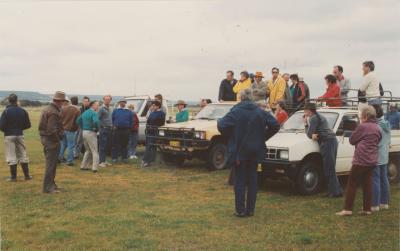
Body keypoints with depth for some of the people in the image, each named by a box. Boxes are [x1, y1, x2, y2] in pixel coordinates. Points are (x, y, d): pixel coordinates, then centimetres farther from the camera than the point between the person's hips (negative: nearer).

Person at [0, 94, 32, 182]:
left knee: (11, 157, 2)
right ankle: (27, 175, 15)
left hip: (9, 136, -3)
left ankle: (13, 177, 6)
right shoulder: (23, 111, 0)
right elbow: (28, 125, 3)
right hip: (20, 135, 3)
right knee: (23, 155, 12)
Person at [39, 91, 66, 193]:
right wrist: (58, 139, -12)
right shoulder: (54, 112, -19)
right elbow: (52, 129, -24)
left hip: (45, 138, 10)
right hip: (52, 140, -10)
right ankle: (48, 187, 2)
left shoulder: (46, 109, 12)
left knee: (51, 163, 19)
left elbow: (42, 125, 16)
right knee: (51, 164, -3)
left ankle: (50, 184, 28)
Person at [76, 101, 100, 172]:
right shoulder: (94, 113, -13)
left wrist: (83, 128, 16)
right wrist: (97, 128, -12)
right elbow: (96, 122, -29)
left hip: (84, 132, 8)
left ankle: (84, 166, 20)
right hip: (91, 133, -8)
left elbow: (78, 121, 18)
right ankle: (94, 168, -2)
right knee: (94, 151, 0)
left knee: (88, 150, 20)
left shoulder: (85, 112, 14)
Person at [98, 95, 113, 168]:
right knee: (102, 146, -7)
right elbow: (99, 119, -10)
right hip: (104, 129, -7)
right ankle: (101, 162, -4)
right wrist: (102, 126, -15)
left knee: (107, 146, 11)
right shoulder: (101, 109, -6)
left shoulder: (111, 109, 16)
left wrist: (112, 126, 14)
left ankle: (104, 160, 19)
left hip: (110, 129, 7)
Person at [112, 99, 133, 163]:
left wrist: (129, 128, 1)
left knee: (124, 145, 5)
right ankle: (114, 158, 2)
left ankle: (124, 158, 12)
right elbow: (112, 119, 11)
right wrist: (114, 126, -1)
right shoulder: (115, 110, 9)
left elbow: (131, 121, 9)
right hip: (117, 130, -1)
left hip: (126, 130, 1)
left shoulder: (129, 112, 9)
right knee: (115, 144, -2)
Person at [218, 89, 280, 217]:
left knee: (240, 181, 4)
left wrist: (230, 137, -4)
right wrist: (263, 137, 7)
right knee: (252, 180, 11)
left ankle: (240, 210, 4)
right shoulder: (260, 112, 1)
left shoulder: (235, 111, -10)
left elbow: (222, 125, -21)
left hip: (239, 151, -3)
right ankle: (250, 209, 14)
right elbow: (275, 125, -2)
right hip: (255, 151, 3)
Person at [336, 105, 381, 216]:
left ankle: (348, 209, -3)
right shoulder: (377, 128, 12)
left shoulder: (363, 126, -12)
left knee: (352, 184, -2)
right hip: (372, 160, 8)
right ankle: (367, 209, 13)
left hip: (361, 160, -7)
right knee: (367, 184, 11)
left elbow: (352, 140, -5)